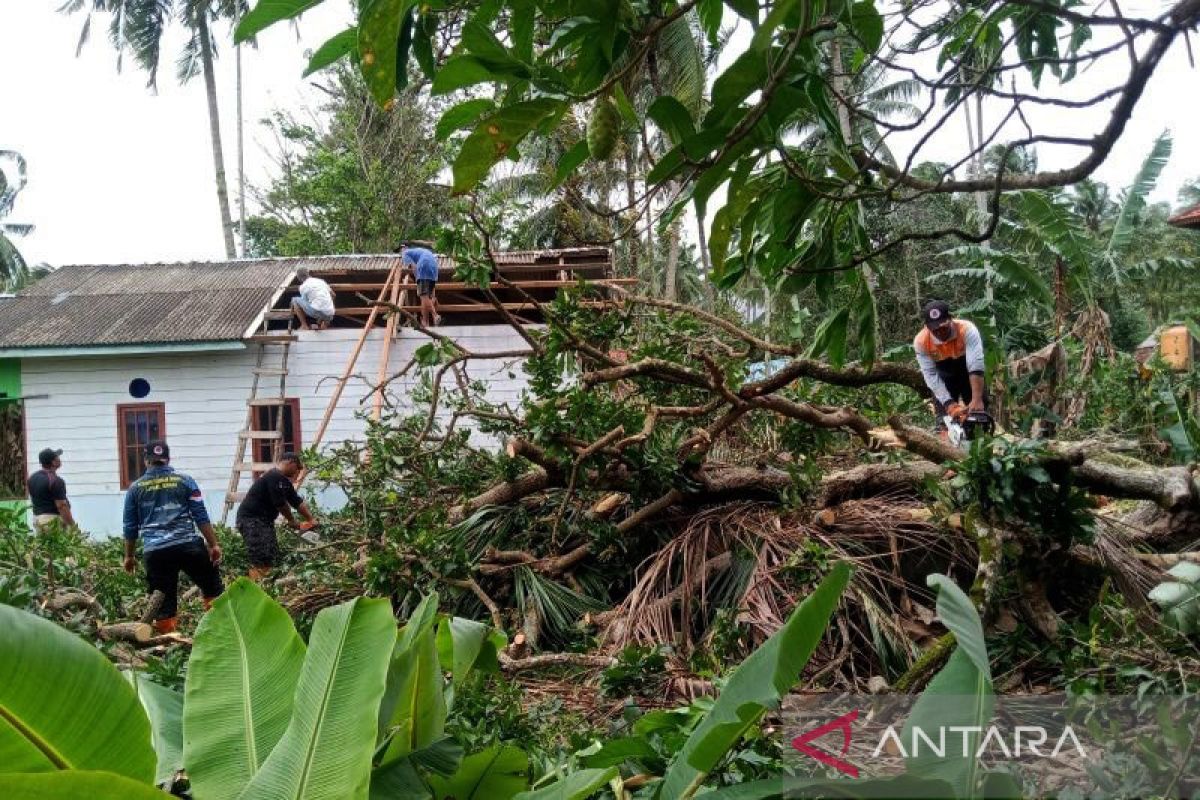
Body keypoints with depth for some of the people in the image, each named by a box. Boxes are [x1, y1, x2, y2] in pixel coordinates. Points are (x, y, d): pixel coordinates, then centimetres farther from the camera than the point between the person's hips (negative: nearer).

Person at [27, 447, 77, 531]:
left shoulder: (32, 478, 9)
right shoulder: (56, 481, -17)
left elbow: (32, 501, 17)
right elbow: (61, 506, -20)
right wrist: (72, 525, -16)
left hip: (37, 518, 9)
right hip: (53, 518, -9)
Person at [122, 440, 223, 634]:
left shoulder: (135, 488, 11)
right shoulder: (185, 481, 6)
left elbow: (130, 526, 14)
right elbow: (201, 516, 1)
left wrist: (129, 556, 23)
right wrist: (213, 544, 3)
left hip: (155, 552, 1)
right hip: (188, 545, -1)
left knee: (163, 603, 6)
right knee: (212, 588, 12)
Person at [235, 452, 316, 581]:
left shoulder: (283, 480, 14)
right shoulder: (275, 477, -17)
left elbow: (298, 502, 18)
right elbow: (280, 504, -16)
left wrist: (311, 520, 14)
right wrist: (293, 522, -1)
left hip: (264, 520, 11)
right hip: (251, 519, -11)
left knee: (271, 558, 9)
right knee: (261, 561, -15)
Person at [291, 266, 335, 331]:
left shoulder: (303, 286, 5)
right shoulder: (321, 281, 20)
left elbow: (305, 302, 17)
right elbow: (333, 295, 30)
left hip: (316, 312, -6)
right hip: (329, 315, 6)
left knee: (295, 300, 12)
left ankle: (304, 326, 9)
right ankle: (324, 323, 6)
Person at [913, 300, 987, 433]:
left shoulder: (967, 330, -33)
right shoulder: (921, 341, -28)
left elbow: (976, 366, -42)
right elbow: (931, 376, -28)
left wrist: (977, 400, -52)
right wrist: (950, 405, -38)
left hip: (970, 377, -1)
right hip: (944, 380, 1)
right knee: (944, 422, -5)